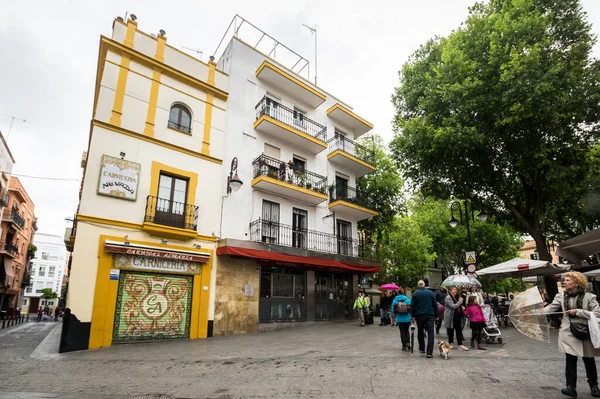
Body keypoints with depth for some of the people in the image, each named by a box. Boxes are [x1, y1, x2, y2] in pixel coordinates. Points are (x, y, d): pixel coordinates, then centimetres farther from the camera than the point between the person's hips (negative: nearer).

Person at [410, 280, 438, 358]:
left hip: (419, 315, 0)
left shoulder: (415, 293, -1)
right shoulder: (430, 293, 2)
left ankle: (422, 348, 27)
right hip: (430, 315, 0)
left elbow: (412, 306, -2)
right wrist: (436, 315, 13)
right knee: (430, 333, -2)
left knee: (420, 332, 16)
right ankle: (429, 352, -9)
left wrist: (413, 315, 4)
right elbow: (435, 305, 6)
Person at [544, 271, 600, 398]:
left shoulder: (589, 297, -8)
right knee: (570, 360, -3)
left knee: (589, 361, 14)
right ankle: (571, 387, 0)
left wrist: (577, 312, -21)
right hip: (569, 333, 1)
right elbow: (550, 308, -8)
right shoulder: (561, 296, -1)